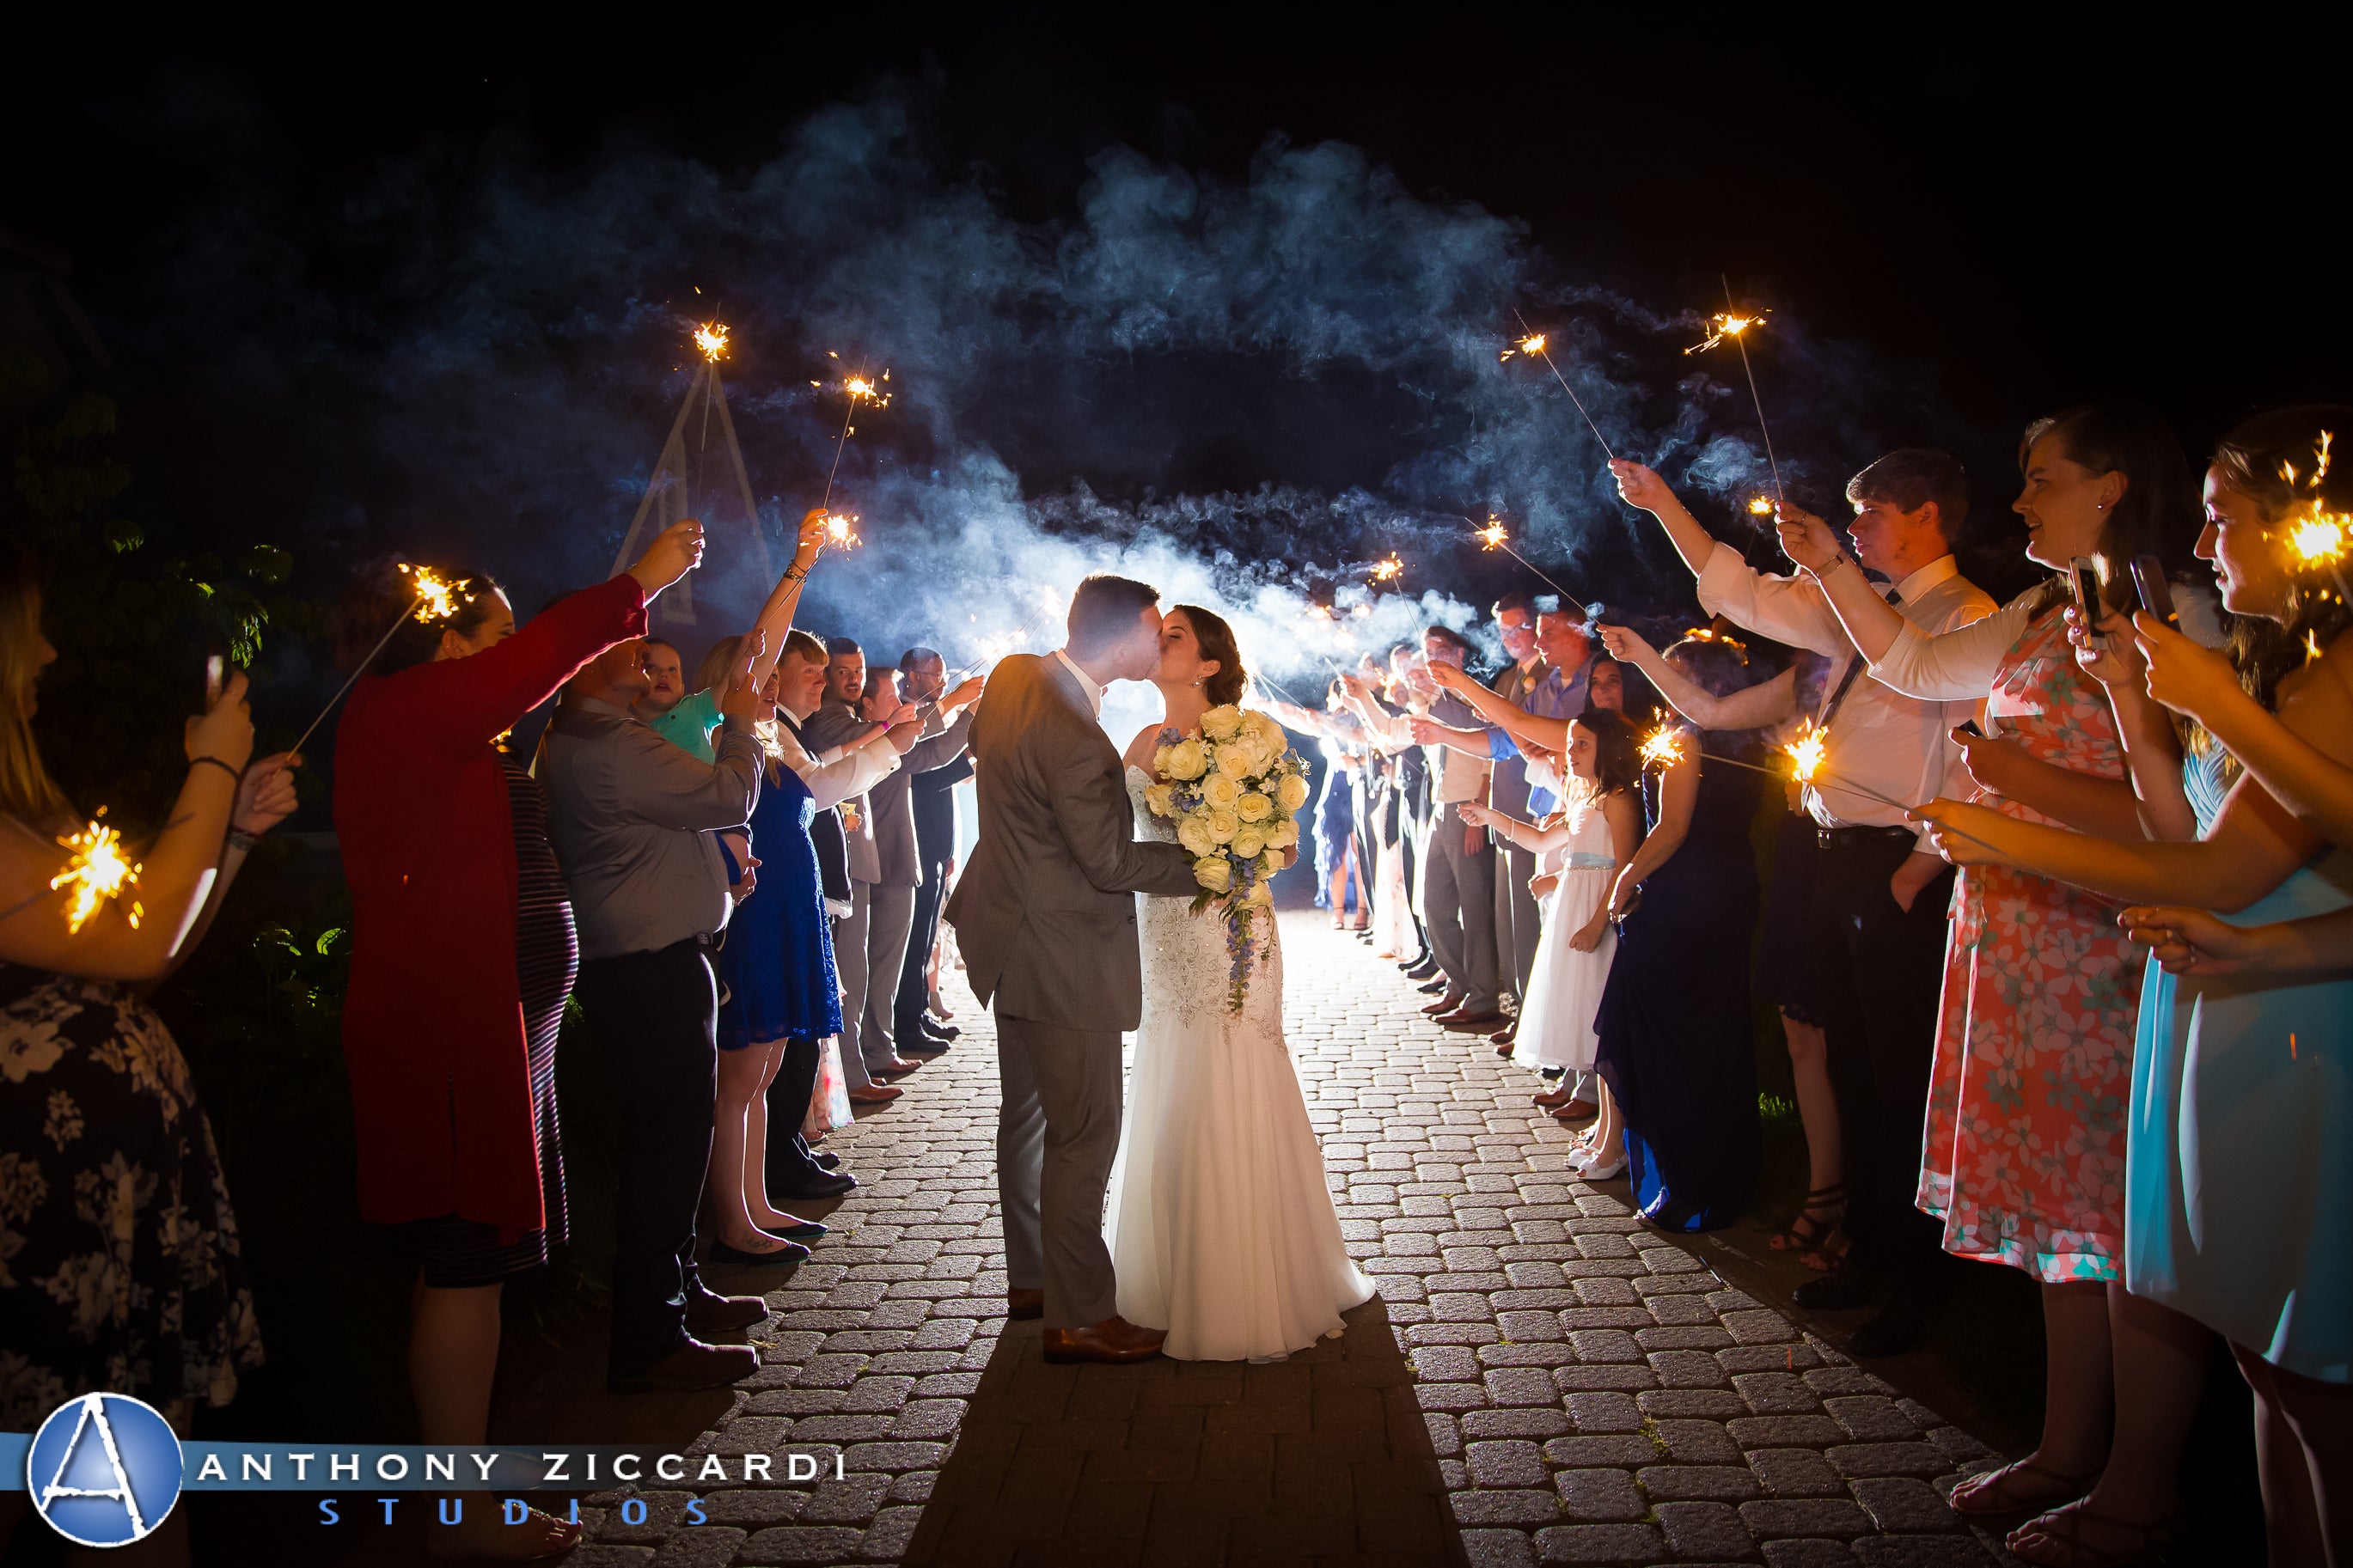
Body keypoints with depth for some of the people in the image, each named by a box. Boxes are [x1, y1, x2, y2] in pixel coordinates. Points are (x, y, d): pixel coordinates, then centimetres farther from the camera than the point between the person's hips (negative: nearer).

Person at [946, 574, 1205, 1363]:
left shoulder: (1014, 673, -1)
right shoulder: (1075, 740, -29)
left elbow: (978, 746, 19)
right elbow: (1110, 861, -21)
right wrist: (1205, 862, -12)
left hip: (1016, 934, 11)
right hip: (1063, 955, -11)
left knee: (1028, 1112, 21)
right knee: (1083, 1134, 1)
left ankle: (1031, 1277, 37)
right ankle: (1078, 1318, 13)